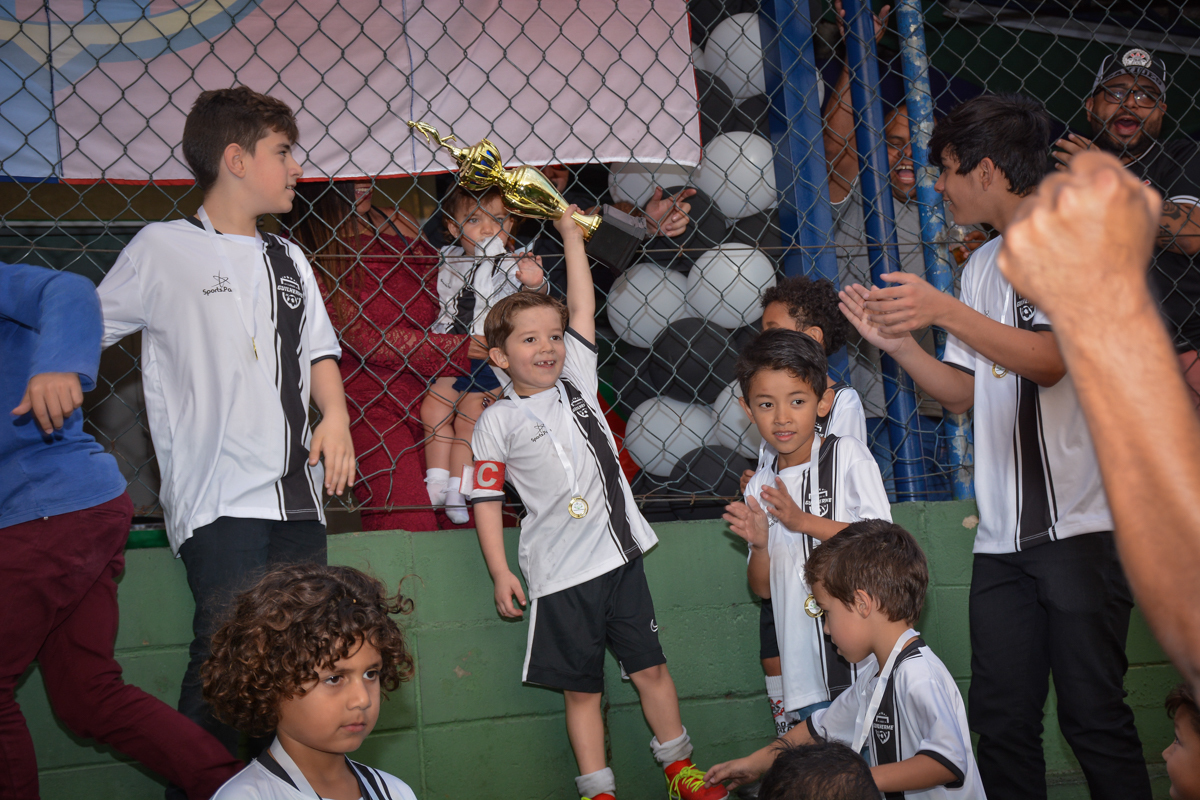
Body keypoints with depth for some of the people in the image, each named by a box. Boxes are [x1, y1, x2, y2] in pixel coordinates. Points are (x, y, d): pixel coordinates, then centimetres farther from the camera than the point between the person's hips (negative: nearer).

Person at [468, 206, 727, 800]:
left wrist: (571, 234, 4)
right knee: (581, 688, 6)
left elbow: (583, 308, 4)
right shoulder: (497, 422, -2)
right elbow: (486, 498, -2)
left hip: (618, 552, 3)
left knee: (650, 667, 10)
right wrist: (500, 574, -6)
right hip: (559, 573, -3)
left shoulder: (576, 380, 7)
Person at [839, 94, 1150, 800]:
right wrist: (898, 343, 2)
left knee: (1093, 714, -3)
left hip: (1080, 524, -7)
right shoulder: (984, 264, 18)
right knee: (1002, 716, 8)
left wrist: (944, 311, -27)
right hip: (1002, 533, 7)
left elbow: (1052, 359, -19)